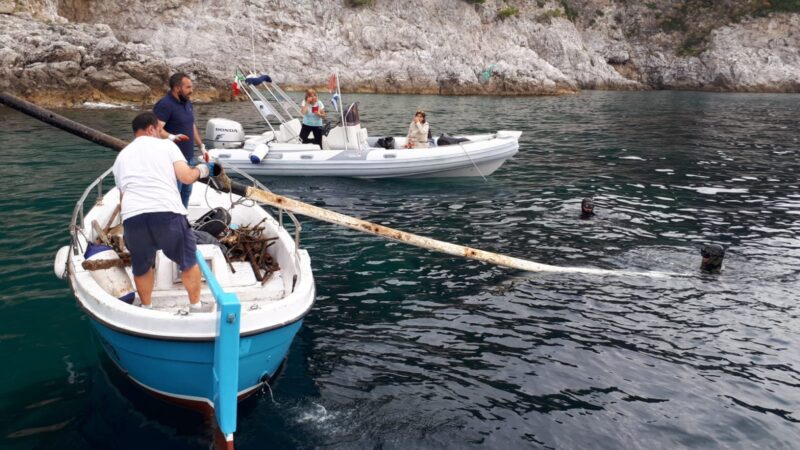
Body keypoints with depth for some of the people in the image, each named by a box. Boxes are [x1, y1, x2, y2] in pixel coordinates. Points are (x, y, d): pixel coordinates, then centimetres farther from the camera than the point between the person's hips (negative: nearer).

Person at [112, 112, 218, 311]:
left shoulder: (121, 156, 27)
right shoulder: (166, 145, 15)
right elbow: (186, 177, 3)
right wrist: (201, 170, 23)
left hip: (132, 218, 3)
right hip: (167, 213, -3)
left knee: (141, 267, 25)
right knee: (188, 261, 18)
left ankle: (146, 309, 37)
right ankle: (196, 308, 27)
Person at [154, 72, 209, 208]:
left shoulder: (187, 102, 11)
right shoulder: (164, 105, -17)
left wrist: (202, 147, 22)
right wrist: (172, 137, -47)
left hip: (189, 157, 9)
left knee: (186, 193, 19)